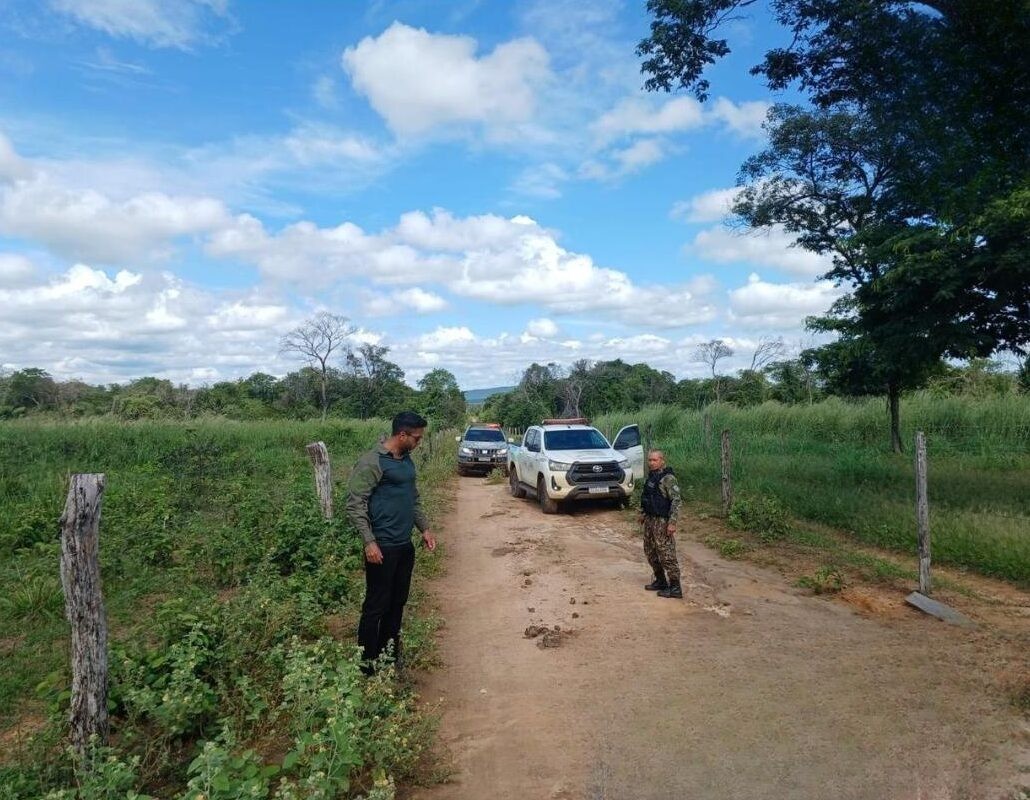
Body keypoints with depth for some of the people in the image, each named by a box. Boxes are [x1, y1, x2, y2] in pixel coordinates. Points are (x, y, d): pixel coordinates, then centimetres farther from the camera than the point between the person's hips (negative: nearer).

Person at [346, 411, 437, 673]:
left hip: (405, 545, 8)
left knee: (397, 603, 16)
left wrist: (424, 528, 14)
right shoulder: (372, 462, -16)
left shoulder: (407, 460, 10)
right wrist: (369, 541, -21)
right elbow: (355, 504, -17)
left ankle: (390, 654, 30)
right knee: (376, 606, 1)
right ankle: (367, 663, 14)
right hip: (382, 547, -8)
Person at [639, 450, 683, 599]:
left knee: (666, 554, -6)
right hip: (650, 519, 9)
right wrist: (643, 513, 22)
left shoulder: (668, 478, -16)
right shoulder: (651, 476, 11)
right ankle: (660, 581, 29)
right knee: (650, 551, 16)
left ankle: (675, 588, 1)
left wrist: (672, 522, -24)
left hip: (662, 521, -9)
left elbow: (676, 501, -20)